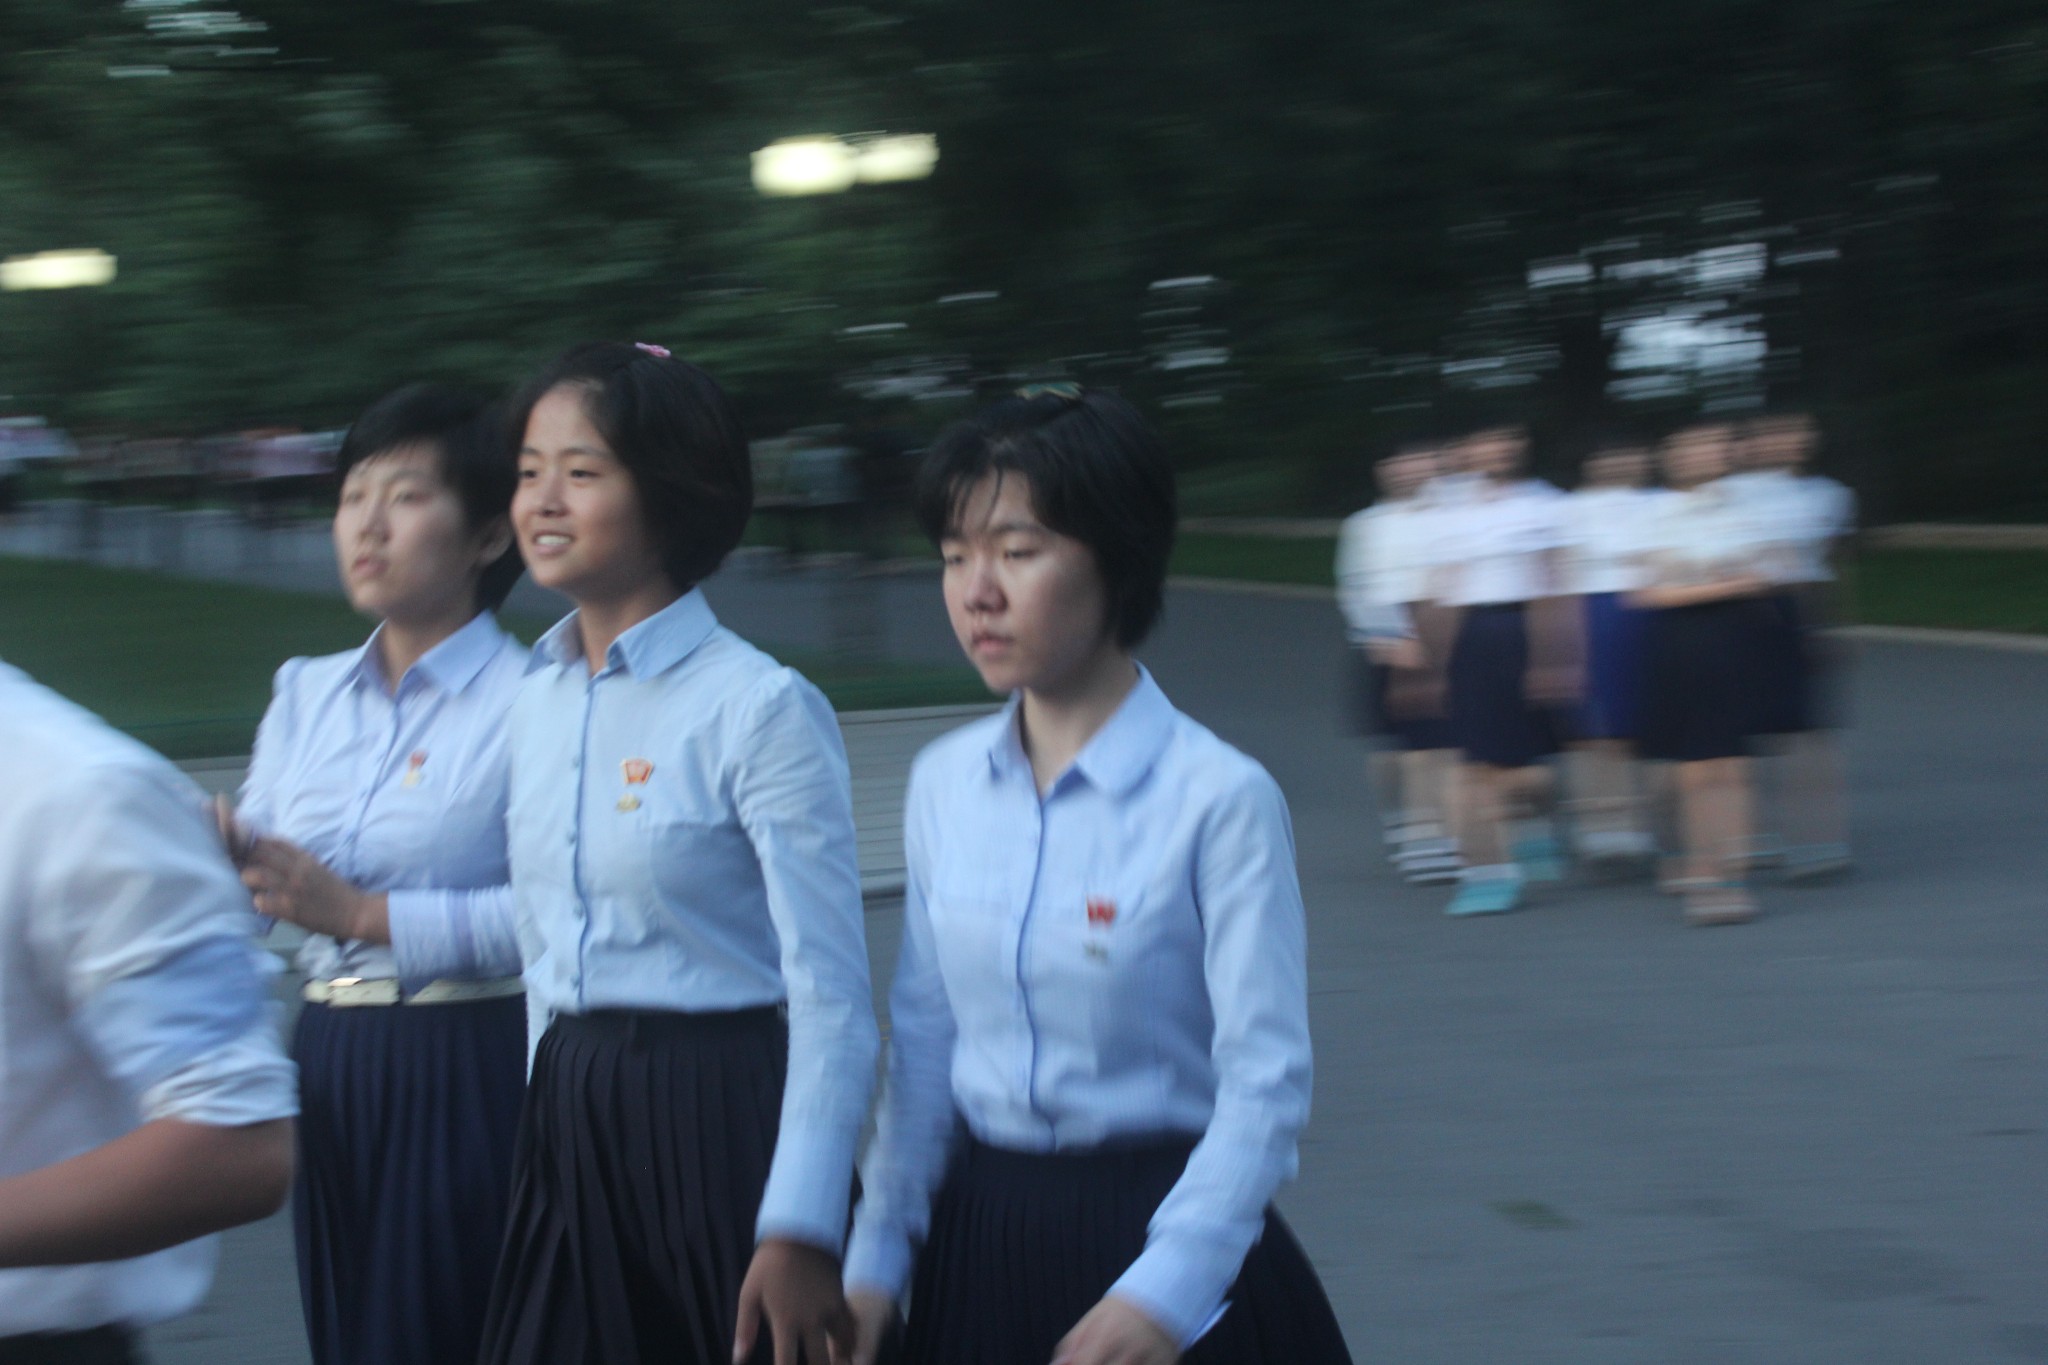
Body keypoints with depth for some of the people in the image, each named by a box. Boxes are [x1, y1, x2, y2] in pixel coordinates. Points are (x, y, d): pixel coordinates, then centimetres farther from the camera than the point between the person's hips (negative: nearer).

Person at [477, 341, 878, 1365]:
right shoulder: (539, 700, 8)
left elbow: (831, 998, -14)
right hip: (567, 1127, 6)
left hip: (722, 1126, -6)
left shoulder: (761, 710, -13)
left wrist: (799, 1232, -17)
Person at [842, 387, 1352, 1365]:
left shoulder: (1219, 799, -14)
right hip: (978, 1237, 5)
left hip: (1161, 1235, -4)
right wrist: (877, 1254, 5)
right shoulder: (943, 783, 3)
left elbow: (1266, 1081, -15)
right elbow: (923, 1037, 8)